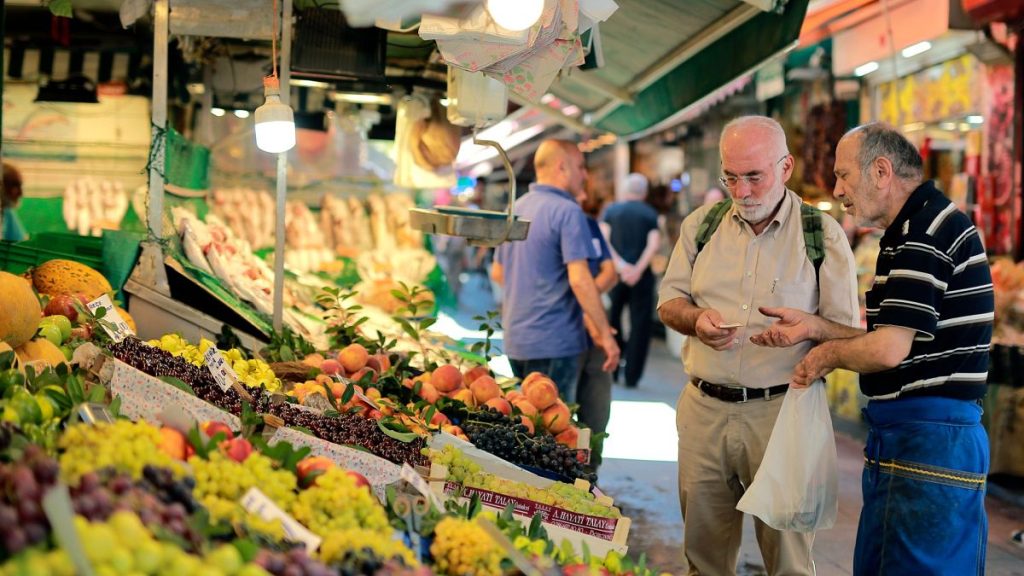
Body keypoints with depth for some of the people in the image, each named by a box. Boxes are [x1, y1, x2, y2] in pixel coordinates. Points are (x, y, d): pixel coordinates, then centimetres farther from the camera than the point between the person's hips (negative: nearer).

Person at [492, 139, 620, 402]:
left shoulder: (515, 209, 13)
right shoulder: (568, 212, -13)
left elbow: (497, 272, 21)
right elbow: (579, 279, -20)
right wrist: (605, 334, -16)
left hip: (515, 340, 8)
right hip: (555, 341, -8)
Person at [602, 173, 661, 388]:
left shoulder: (611, 210, 6)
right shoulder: (651, 214, 3)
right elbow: (654, 244, -11)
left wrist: (620, 264, -12)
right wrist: (638, 269, -17)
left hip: (616, 273, 1)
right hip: (642, 276, -1)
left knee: (612, 321, 17)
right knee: (640, 325, 3)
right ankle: (631, 376, 0)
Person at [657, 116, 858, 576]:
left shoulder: (823, 234, -1)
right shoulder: (701, 223, 10)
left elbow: (845, 330, 0)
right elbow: (669, 301, 14)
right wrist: (696, 319, -8)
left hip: (780, 411, -3)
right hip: (704, 408, 3)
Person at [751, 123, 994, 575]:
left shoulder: (926, 232, -16)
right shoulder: (917, 228, 18)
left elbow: (889, 350, -23)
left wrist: (828, 355, -4)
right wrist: (814, 327, 7)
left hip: (930, 441, -11)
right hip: (899, 437, 11)